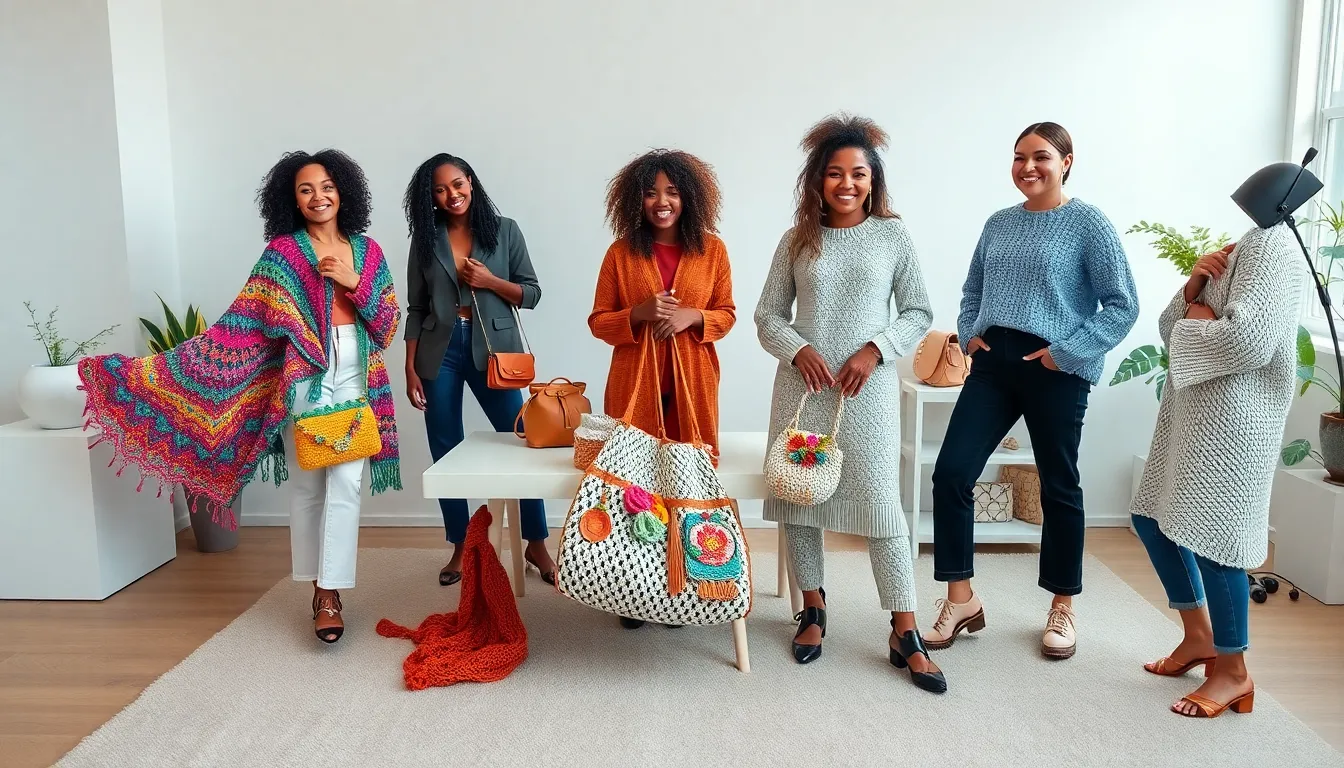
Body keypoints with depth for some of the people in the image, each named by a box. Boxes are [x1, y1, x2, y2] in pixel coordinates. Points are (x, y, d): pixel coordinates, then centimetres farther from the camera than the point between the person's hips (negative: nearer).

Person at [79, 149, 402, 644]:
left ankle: (330, 594, 3)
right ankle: (322, 590, 18)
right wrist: (170, 363, -9)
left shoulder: (367, 250, 8)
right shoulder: (282, 252, 0)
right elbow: (243, 324, -3)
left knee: (345, 485, -3)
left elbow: (389, 320, 5)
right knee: (309, 485, 5)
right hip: (305, 377, -2)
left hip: (355, 377, 2)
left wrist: (353, 282, -11)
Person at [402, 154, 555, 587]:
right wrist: (410, 368, 1)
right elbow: (416, 308, 7)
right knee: (445, 453, 7)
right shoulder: (426, 239, 6)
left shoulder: (504, 230, 2)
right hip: (440, 352, 2)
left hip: (492, 348, -2)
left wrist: (490, 281, -14)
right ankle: (460, 548, 21)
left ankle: (537, 544, 10)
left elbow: (532, 293, 3)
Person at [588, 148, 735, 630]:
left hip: (692, 386, 1)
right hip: (634, 385, 0)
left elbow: (727, 314, 8)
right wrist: (640, 314, -15)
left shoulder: (711, 249, 3)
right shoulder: (621, 252, 1)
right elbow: (598, 321, 3)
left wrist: (692, 317, -13)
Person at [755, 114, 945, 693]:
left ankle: (905, 634, 7)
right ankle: (813, 609, 26)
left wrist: (875, 350, -10)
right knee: (798, 494, 7)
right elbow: (768, 316, 7)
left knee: (881, 503, -4)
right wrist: (798, 349, -11)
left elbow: (918, 313, 5)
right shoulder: (798, 238, 5)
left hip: (868, 389, -2)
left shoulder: (892, 235, 3)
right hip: (803, 386, 2)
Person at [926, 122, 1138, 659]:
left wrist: (1068, 351, -14)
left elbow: (1122, 305, -6)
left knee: (1058, 487, 8)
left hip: (1055, 370, -4)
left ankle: (1062, 606, 26)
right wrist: (969, 333, 6)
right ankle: (960, 598, 9)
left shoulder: (1088, 224, -3)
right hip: (993, 363, 5)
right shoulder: (998, 224, 13)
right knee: (951, 472, -5)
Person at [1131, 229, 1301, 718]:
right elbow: (1170, 331, 15)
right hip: (1193, 413, 10)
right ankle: (1199, 636, 29)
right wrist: (1192, 286, -2)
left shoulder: (1271, 245, -13)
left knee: (1211, 535, -5)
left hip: (1233, 421, -10)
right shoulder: (1237, 249, 19)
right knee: (1151, 518, 14)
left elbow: (1249, 342, -28)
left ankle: (1233, 672, 12)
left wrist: (1198, 323, -9)